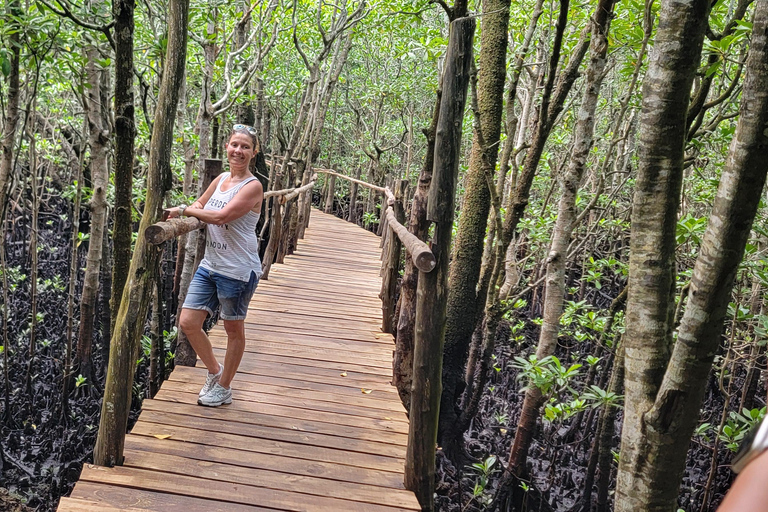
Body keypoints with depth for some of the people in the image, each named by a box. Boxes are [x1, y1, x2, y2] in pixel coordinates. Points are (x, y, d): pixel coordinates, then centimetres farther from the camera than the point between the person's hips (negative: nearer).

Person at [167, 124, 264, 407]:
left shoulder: (252, 186, -15)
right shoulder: (221, 179, 9)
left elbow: (222, 216, -25)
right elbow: (200, 205, 20)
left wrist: (185, 210, -13)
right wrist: (193, 209, -4)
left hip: (237, 270, -7)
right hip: (209, 266, 8)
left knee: (234, 329, 9)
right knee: (188, 322, 6)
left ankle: (224, 388, 27)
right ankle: (215, 370, 30)